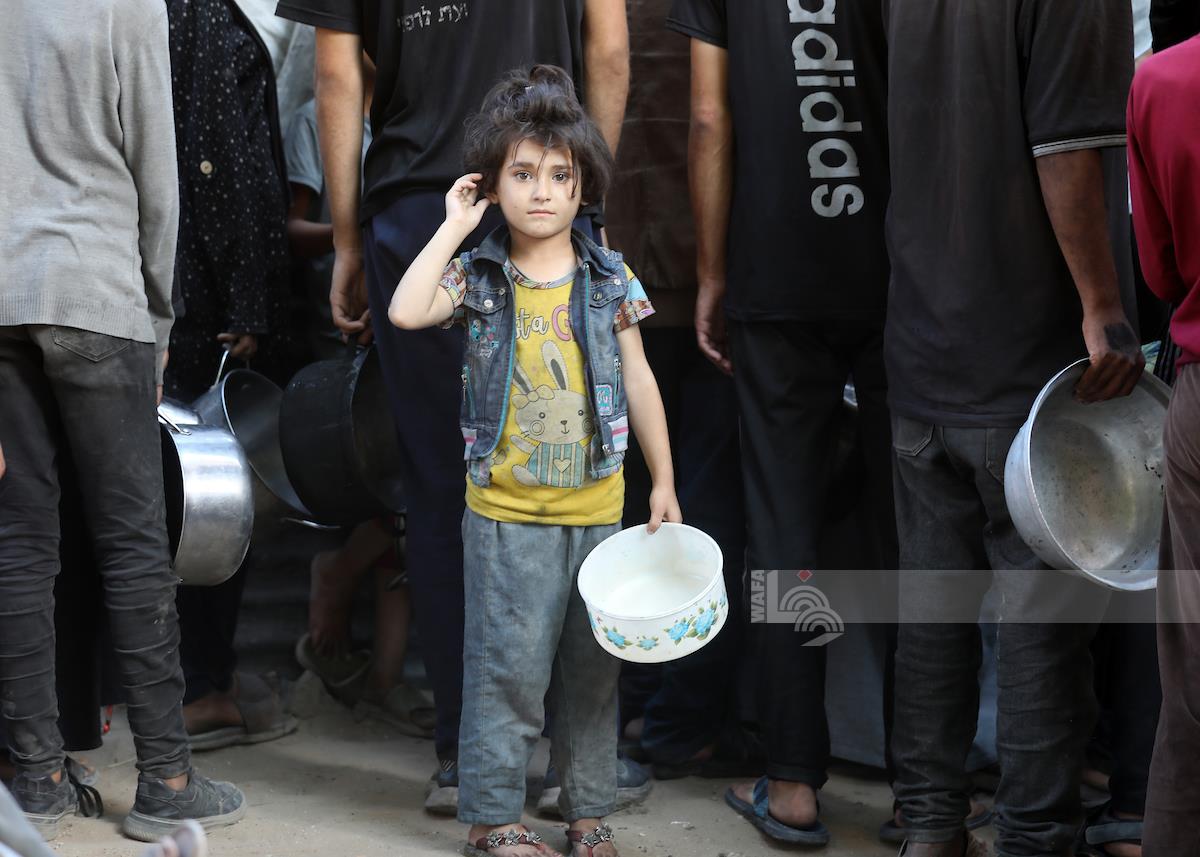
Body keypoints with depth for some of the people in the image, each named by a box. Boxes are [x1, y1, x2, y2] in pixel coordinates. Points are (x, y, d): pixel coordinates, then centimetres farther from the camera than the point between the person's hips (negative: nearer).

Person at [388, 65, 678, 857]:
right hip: (507, 513, -2)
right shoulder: (478, 278, -2)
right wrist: (453, 230, -14)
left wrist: (663, 482, 7)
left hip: (598, 508, 2)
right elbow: (405, 313, -21)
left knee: (593, 665, 11)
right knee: (508, 665, 0)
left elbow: (639, 382, 7)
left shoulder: (611, 280, 2)